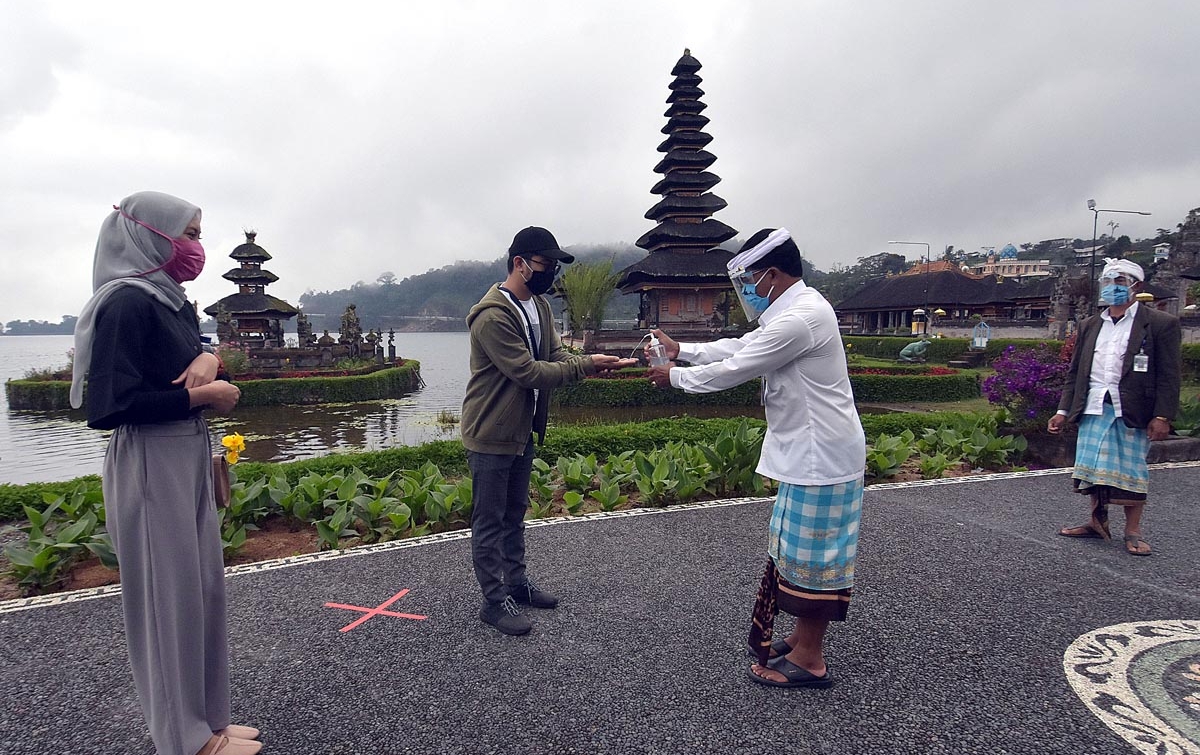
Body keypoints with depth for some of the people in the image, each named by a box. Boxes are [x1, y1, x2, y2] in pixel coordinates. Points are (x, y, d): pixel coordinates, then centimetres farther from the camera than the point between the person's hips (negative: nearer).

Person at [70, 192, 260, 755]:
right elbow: (107, 407, -21)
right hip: (151, 466, -9)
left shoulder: (172, 300, 12)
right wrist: (199, 395, -15)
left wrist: (208, 359, -5)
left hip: (189, 458, 9)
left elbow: (195, 375, 16)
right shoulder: (127, 302, -15)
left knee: (202, 589, 15)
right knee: (170, 594, 3)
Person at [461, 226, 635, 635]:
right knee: (490, 521, 5)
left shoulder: (540, 305, 6)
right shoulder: (492, 316, -24)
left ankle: (516, 581, 37)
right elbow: (527, 371, -27)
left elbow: (555, 354, 3)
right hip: (491, 434, -9)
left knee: (515, 513, 21)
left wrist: (589, 364, -16)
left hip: (523, 431, 9)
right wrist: (584, 366, -25)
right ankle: (495, 600, 18)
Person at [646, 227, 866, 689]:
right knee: (799, 550, 18)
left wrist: (674, 376, -3)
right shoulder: (798, 309, 11)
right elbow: (742, 347, 19)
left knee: (810, 554, 1)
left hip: (820, 455, -10)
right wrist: (681, 350, 19)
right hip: (810, 451, 10)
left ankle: (810, 660, 15)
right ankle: (804, 638, 32)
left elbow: (733, 370, -18)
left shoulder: (799, 318, -23)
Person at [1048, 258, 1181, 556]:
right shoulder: (1090, 326, 13)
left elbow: (1169, 375, -5)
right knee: (1093, 466, 9)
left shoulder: (1161, 324, -1)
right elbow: (1074, 372, 14)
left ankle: (1133, 531, 17)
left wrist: (1162, 416, -12)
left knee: (1131, 469, 3)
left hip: (1133, 412, -4)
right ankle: (1098, 523, 24)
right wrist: (1063, 411, 9)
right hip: (1094, 409, 4)